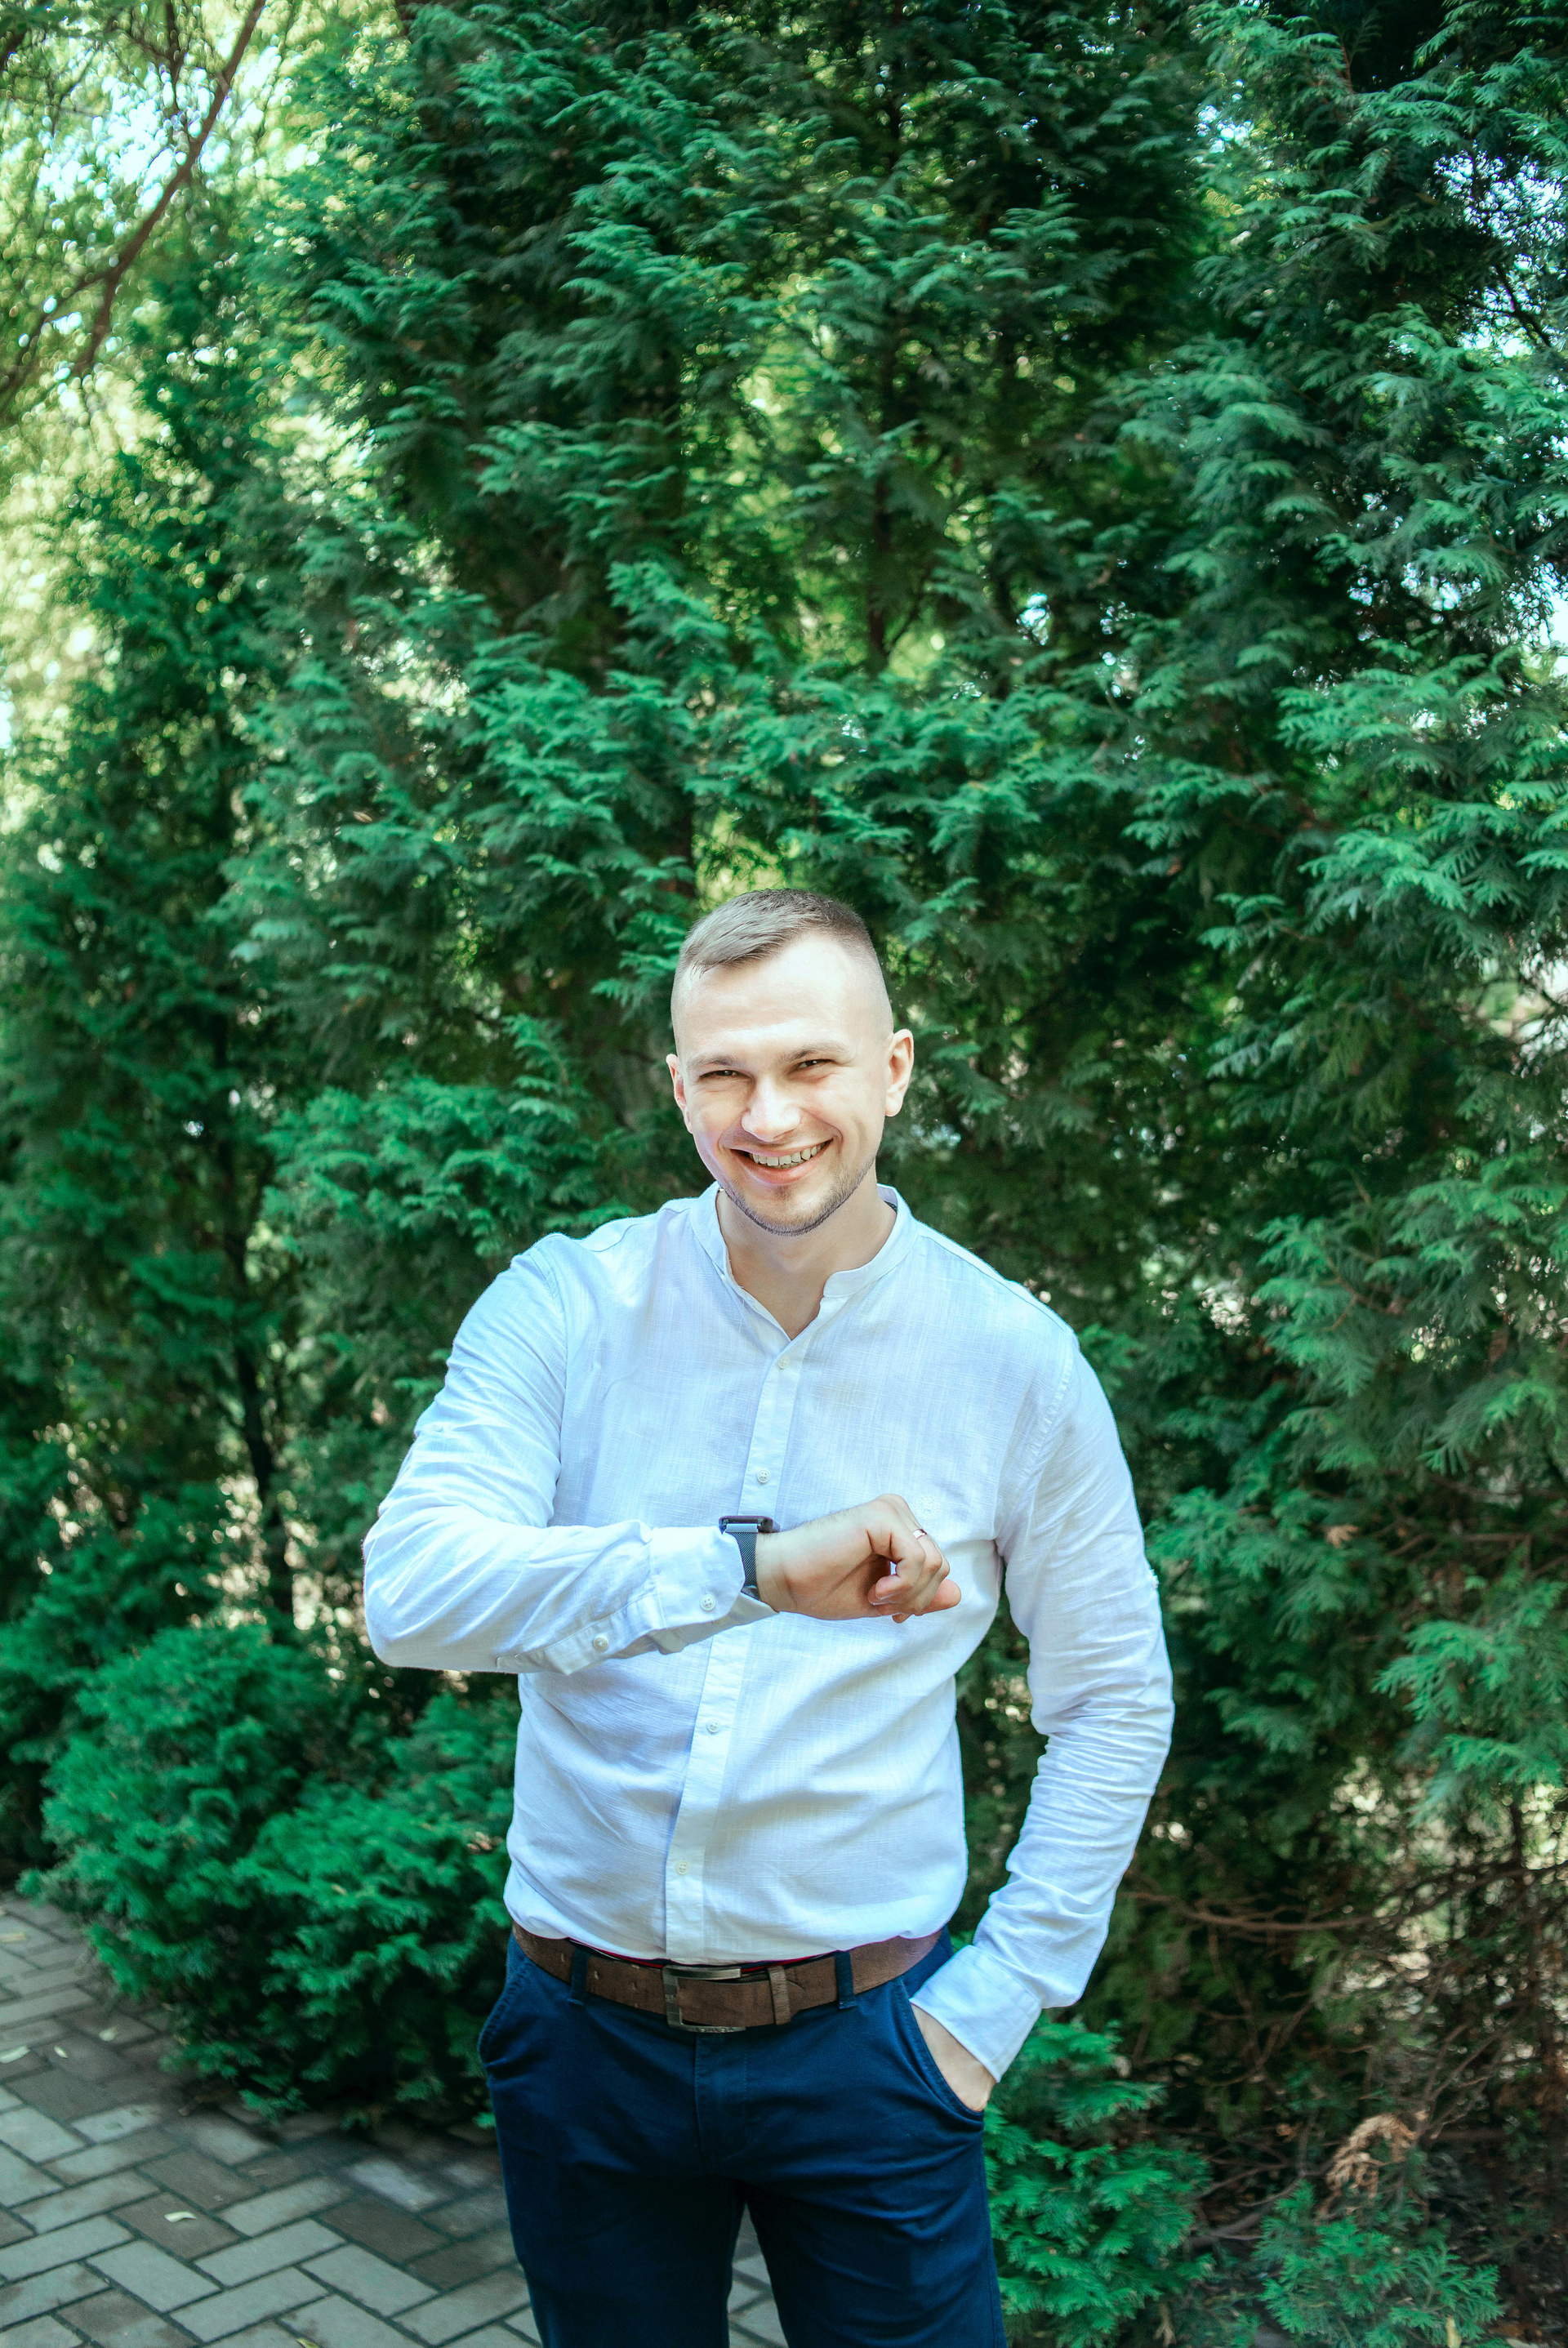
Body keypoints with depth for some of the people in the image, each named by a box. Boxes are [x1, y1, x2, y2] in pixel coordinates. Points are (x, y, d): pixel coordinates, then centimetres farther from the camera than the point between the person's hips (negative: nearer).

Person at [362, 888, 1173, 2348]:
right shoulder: (563, 1309, -9)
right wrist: (754, 1568, -36)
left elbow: (1114, 1707, 3)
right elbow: (411, 1594, -24)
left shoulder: (1014, 1361, -7)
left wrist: (995, 2001, -2)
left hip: (857, 2045, 0)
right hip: (584, 2034, 1)